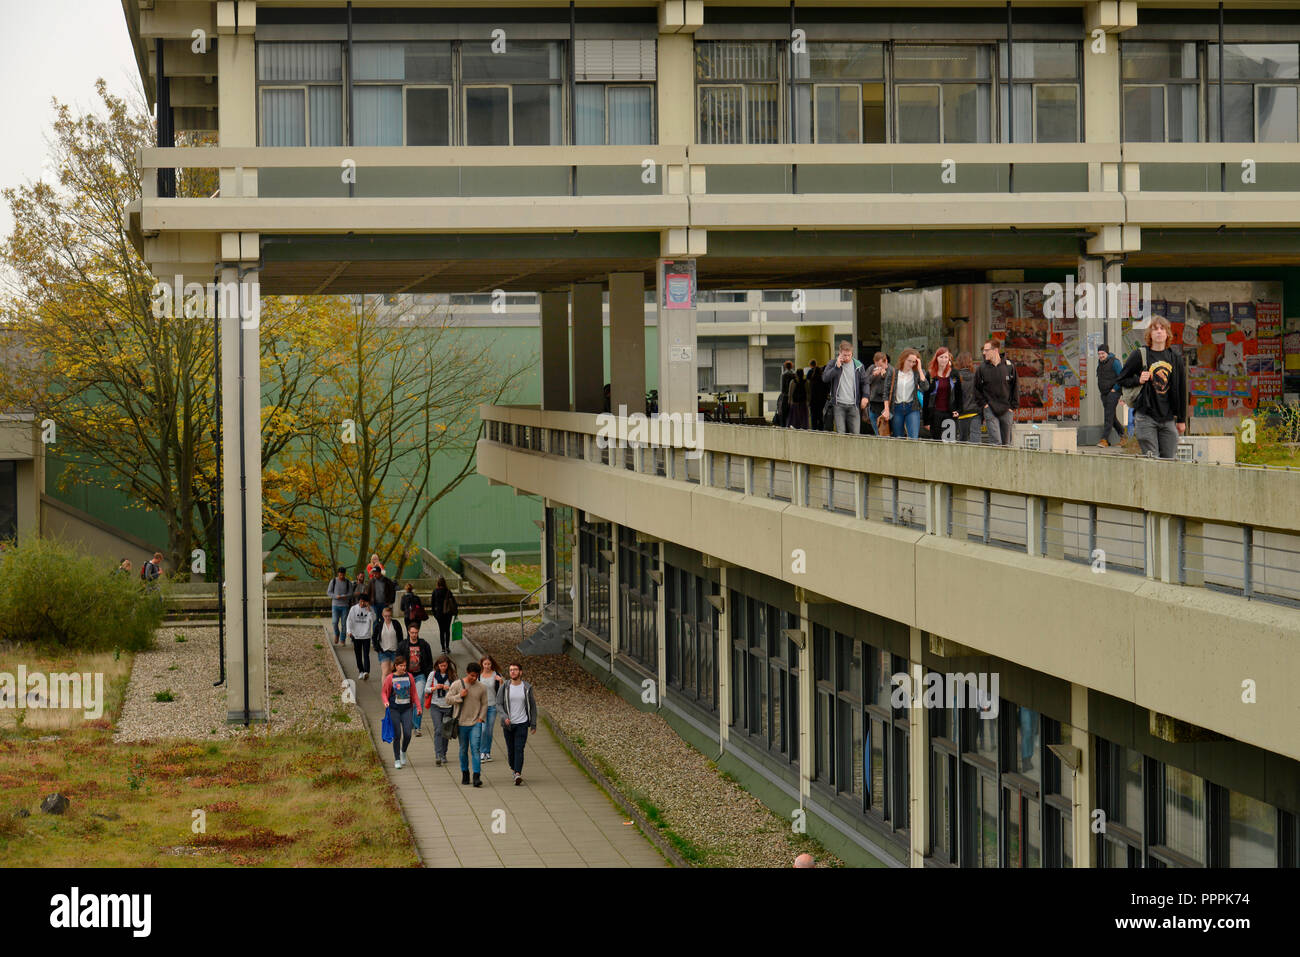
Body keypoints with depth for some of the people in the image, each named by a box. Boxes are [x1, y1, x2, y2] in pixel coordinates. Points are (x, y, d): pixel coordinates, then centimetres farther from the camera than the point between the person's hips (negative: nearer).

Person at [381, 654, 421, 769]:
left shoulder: (409, 677, 4)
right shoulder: (390, 678, -3)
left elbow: (414, 693, 11)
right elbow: (383, 692, 3)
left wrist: (418, 707, 6)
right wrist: (386, 702, -15)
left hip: (407, 709, 2)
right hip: (394, 709, -2)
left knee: (407, 734, -7)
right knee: (397, 735, -2)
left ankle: (403, 751, 23)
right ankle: (397, 760, 10)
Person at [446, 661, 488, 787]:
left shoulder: (481, 688, 4)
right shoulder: (456, 685, 0)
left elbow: (484, 704, 11)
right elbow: (448, 699, 0)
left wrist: (481, 718, 0)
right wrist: (459, 696, -14)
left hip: (476, 723, 0)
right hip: (461, 723, 0)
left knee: (475, 748, -10)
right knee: (463, 749, 8)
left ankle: (476, 776, -15)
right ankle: (465, 773, 24)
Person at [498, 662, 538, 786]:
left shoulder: (527, 687, 0)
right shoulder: (505, 687, -1)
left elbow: (532, 706, 7)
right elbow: (498, 704, -3)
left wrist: (534, 724, 6)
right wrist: (505, 717, -21)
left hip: (522, 723, -1)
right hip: (508, 724, 1)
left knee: (519, 749, -13)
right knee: (510, 749, 9)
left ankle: (518, 774, -22)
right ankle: (514, 769, 33)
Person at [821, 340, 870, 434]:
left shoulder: (858, 365, 7)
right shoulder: (833, 364, 4)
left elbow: (864, 382, 13)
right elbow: (825, 378, -8)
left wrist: (865, 396, -1)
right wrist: (837, 366, -14)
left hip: (853, 405, 1)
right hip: (839, 404, -1)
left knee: (856, 433, -2)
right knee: (840, 433, -6)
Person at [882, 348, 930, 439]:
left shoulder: (917, 373, 2)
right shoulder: (893, 373, 3)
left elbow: (925, 387, -14)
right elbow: (886, 392, 4)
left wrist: (919, 369, -11)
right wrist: (886, 410, -4)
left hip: (912, 408, -1)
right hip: (896, 408, 1)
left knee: (913, 438, -13)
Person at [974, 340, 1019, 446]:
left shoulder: (1009, 366, -1)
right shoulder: (982, 368, -1)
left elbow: (1016, 387, 6)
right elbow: (977, 388, 8)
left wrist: (1013, 406, 1)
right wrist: (983, 403, -3)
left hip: (1007, 410, 1)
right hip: (990, 410, -1)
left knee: (1006, 442, 7)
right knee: (995, 442, -11)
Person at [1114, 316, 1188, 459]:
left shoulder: (1175, 357, 10)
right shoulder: (1139, 355, 0)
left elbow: (1182, 389, 15)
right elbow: (1122, 379, 7)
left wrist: (1181, 419, 15)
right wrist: (1138, 380, -13)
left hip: (1168, 418, 3)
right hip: (1146, 416, -3)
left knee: (1169, 460, 2)